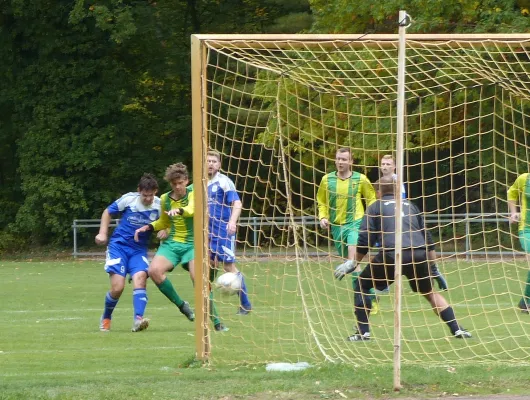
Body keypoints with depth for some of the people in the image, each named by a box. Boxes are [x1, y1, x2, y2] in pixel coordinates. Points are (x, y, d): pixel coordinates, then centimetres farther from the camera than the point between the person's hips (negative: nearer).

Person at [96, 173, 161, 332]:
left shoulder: (159, 205, -4)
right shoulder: (128, 199, -8)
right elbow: (108, 212, 7)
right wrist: (103, 233, -1)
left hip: (139, 249, 2)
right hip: (118, 246, -2)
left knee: (140, 278, -26)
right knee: (117, 287, -12)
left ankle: (138, 319, -35)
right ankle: (106, 318, 16)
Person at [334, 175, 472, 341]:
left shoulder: (376, 207, 18)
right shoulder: (410, 205, 29)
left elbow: (365, 240, 8)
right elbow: (427, 236, 28)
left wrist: (354, 264, 18)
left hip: (391, 255, -4)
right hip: (419, 254, 4)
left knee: (362, 285, 14)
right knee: (430, 293, 22)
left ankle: (363, 332, 5)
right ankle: (457, 329, 11)